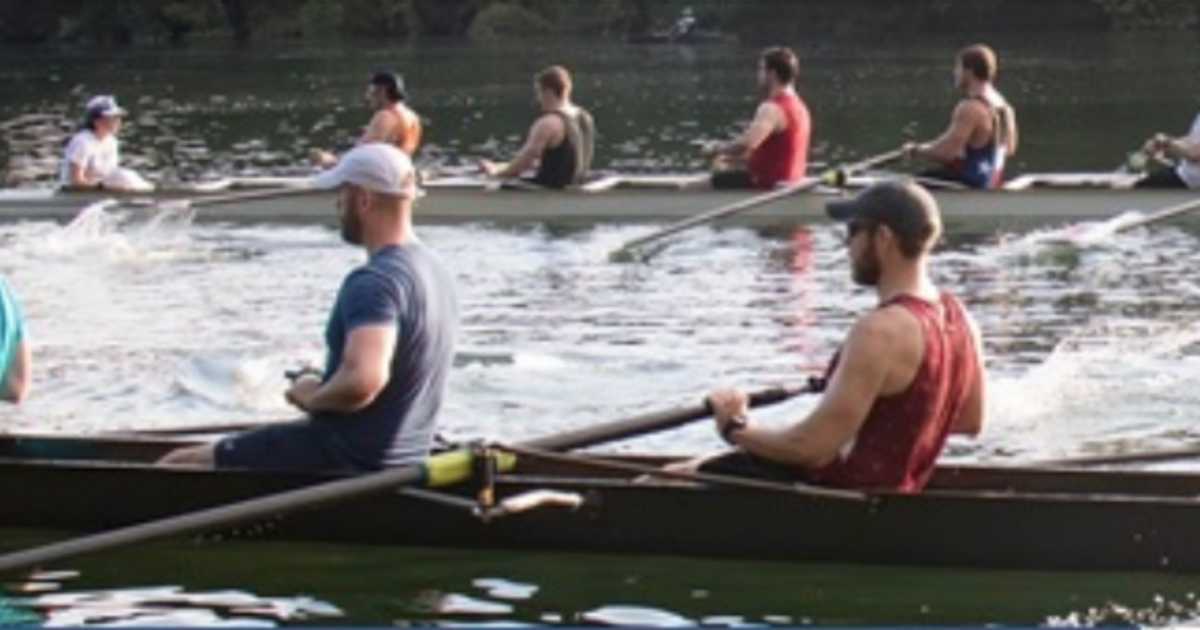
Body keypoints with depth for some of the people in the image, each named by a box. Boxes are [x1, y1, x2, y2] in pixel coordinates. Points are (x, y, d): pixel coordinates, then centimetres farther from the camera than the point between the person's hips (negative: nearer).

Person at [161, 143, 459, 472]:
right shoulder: (434, 270, 8)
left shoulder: (374, 283, -23)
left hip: (348, 458, -10)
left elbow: (362, 381, -39)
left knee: (173, 468, -4)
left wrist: (311, 397, -18)